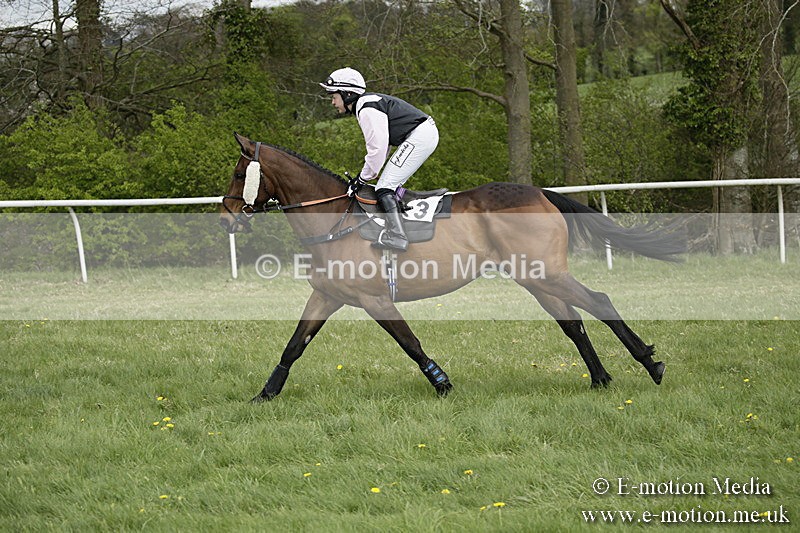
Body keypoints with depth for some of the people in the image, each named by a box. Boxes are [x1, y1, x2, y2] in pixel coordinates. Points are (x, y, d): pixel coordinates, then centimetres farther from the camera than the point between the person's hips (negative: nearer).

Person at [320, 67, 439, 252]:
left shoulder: (366, 110, -15)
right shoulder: (368, 103, 19)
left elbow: (378, 148, -18)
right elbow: (381, 145, 22)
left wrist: (363, 177, -8)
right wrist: (367, 174, 17)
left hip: (419, 137, -11)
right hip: (425, 133, 11)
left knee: (385, 187, -14)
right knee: (392, 186, 15)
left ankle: (396, 235, -24)